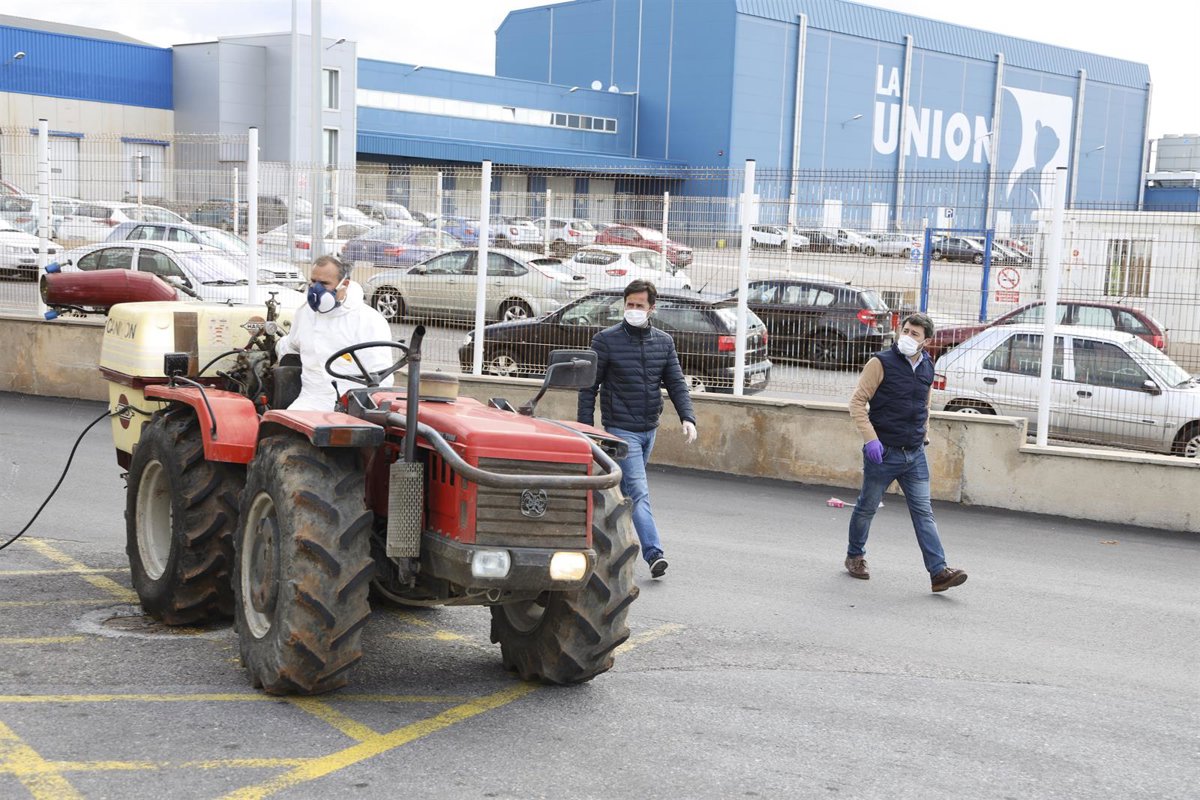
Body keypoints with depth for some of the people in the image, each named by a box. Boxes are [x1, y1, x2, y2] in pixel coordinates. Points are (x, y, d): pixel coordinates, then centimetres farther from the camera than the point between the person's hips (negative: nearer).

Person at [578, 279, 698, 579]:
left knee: (625, 489, 17)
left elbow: (676, 383, 7)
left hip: (649, 429, 5)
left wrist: (687, 417, -9)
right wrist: (585, 429, -7)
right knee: (638, 492, -14)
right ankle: (653, 553, -19)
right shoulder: (606, 340, -6)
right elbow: (589, 387, -3)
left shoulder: (664, 342, 7)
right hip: (621, 430, -5)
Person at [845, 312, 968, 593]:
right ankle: (855, 556, 31)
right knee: (867, 508, 10)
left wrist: (922, 434, 16)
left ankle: (939, 572, -4)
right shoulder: (882, 363, -10)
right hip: (883, 452, -4)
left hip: (915, 454, 4)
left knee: (923, 512, 0)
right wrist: (870, 438, -18)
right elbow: (858, 401, -10)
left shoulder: (927, 367, 8)